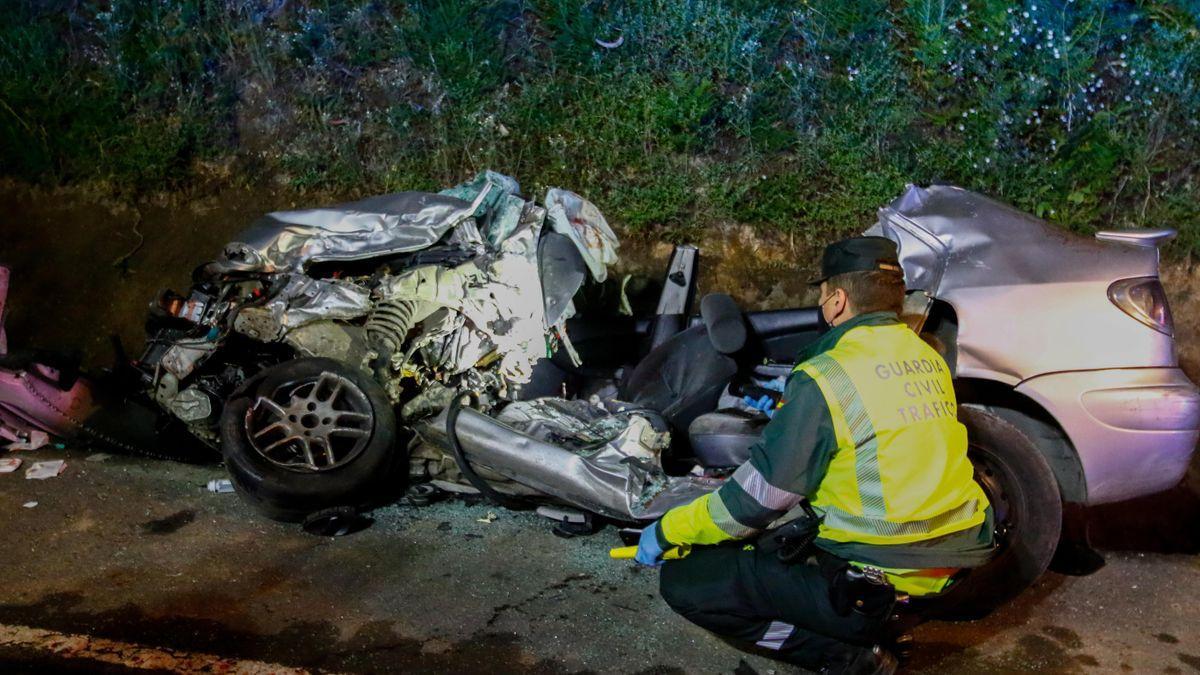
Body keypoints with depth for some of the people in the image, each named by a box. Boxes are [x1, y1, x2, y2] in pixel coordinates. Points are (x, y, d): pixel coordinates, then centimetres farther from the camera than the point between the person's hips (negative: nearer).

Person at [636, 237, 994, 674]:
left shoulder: (826, 377, -18)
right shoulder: (928, 356, 6)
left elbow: (756, 498, -15)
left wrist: (667, 531, 0)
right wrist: (788, 409, 35)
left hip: (870, 588, -9)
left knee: (684, 581, 0)